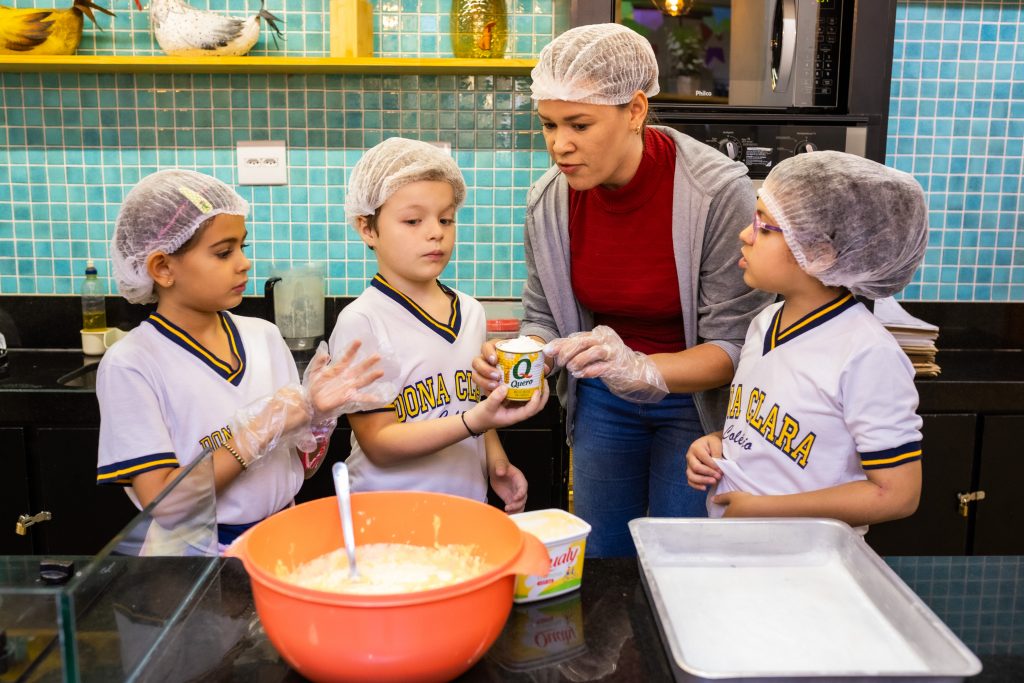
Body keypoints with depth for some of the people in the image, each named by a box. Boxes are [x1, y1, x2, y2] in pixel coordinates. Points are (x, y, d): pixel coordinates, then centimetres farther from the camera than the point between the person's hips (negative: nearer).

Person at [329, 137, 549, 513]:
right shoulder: (360, 321, -15)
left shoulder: (471, 312, 4)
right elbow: (379, 444, -18)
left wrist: (495, 462, 0)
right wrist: (474, 421, -27)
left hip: (469, 504, 5)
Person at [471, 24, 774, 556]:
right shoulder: (549, 200, -12)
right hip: (602, 403, 4)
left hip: (694, 399, -3)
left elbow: (735, 344, -23)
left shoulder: (719, 192, -24)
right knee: (599, 564, 15)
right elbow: (543, 320, 0)